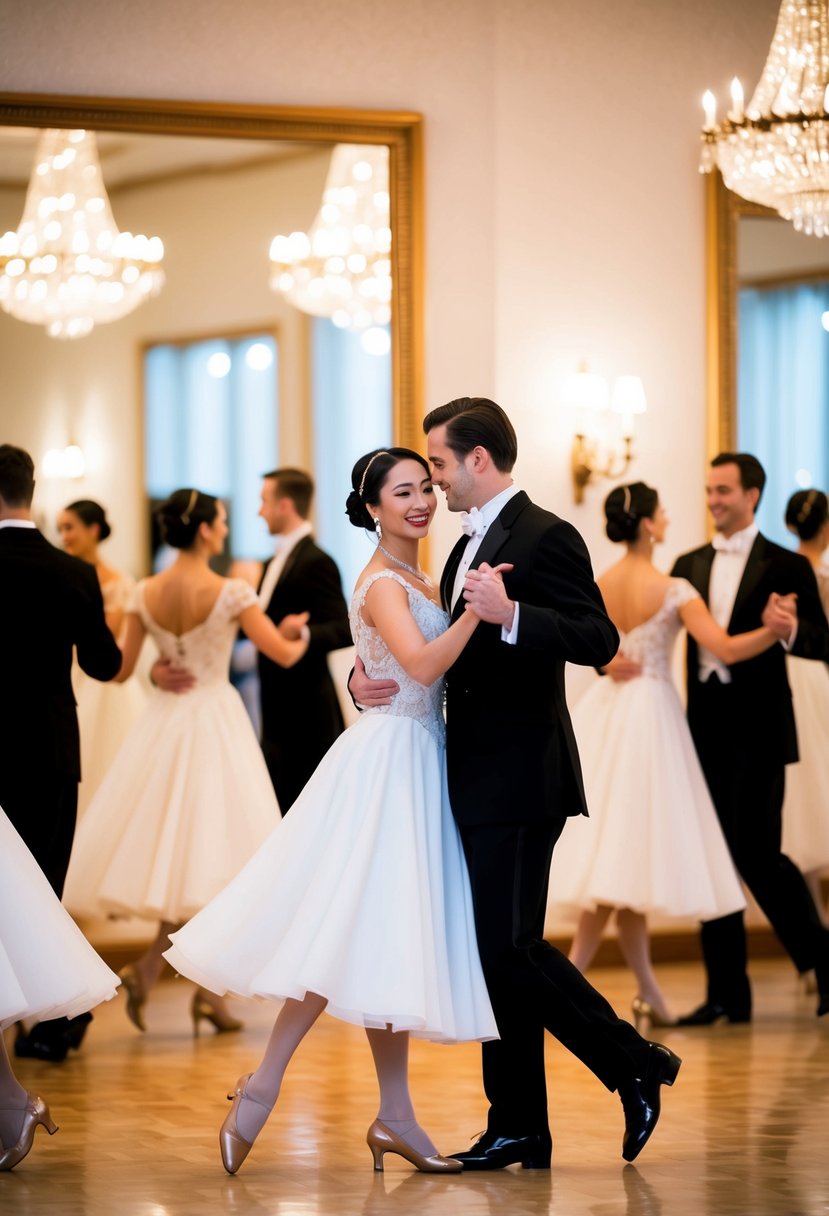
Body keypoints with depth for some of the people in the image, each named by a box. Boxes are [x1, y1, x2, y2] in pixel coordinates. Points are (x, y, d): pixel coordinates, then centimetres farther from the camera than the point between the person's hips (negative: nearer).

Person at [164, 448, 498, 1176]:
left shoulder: (414, 581, 16)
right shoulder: (382, 584, -12)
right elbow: (422, 663, -26)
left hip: (417, 762, 9)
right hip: (388, 758, -9)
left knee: (387, 940, 8)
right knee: (358, 932, -10)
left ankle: (395, 1117, 9)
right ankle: (264, 1086, -5)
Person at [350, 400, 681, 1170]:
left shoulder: (545, 537, -11)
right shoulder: (468, 548, 18)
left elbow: (599, 641, -21)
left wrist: (510, 614, -34)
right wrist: (368, 678, 8)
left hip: (519, 781, -10)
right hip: (477, 785, 10)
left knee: (509, 949, -10)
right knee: (495, 953, 10)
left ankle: (636, 1065, 4)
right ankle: (517, 1130, 14)